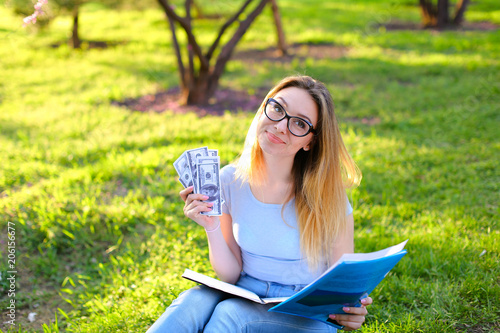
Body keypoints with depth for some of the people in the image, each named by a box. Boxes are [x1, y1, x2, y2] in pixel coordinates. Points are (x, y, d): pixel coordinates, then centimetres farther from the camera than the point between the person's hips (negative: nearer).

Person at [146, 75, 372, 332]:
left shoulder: (325, 195, -12)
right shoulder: (231, 180, -3)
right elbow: (231, 275, 1)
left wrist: (352, 310, -25)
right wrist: (212, 227, -15)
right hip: (244, 301, 3)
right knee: (192, 301, -29)